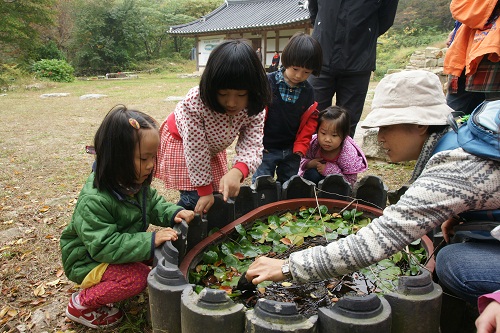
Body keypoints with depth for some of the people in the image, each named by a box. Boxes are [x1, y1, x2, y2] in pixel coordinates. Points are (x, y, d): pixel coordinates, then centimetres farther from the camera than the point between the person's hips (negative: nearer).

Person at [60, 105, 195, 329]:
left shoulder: (135, 182, -10)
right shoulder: (93, 201, -35)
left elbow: (152, 204, 4)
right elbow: (104, 246, -36)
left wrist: (173, 213, -16)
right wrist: (149, 241, -40)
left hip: (117, 247, 9)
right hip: (88, 260, -9)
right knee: (138, 277, -27)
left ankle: (101, 287, 12)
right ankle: (82, 304, -2)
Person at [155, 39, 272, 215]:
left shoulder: (254, 110, -28)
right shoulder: (194, 103, -41)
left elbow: (252, 147, -34)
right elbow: (196, 151, -33)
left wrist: (237, 172, -56)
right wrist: (205, 190, -25)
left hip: (213, 146, 5)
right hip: (180, 140, -4)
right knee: (194, 198, -13)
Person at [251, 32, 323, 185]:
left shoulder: (308, 92, 2)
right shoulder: (268, 83, -11)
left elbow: (309, 122, 6)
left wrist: (300, 148, -3)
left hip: (291, 150, 4)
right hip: (266, 149, -3)